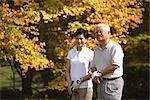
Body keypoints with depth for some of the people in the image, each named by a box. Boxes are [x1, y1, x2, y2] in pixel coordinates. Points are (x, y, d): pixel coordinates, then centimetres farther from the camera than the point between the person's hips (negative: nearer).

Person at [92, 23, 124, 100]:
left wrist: (99, 73, -14)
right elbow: (93, 66, 19)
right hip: (101, 83, 7)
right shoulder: (96, 49, 14)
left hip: (113, 83, -7)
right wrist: (94, 75, -3)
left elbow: (115, 65, -20)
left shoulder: (115, 47, -10)